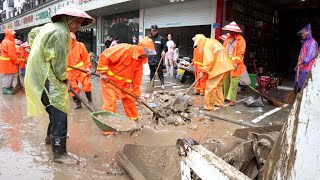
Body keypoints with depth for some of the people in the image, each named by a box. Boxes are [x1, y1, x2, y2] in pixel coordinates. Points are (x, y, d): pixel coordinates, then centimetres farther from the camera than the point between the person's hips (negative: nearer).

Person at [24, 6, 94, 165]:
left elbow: (32, 33, 31)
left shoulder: (50, 26, 12)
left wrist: (38, 53, 26)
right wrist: (64, 79, -1)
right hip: (46, 79, -10)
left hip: (39, 74, 10)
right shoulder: (61, 32, -19)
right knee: (60, 114, -10)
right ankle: (59, 154, -4)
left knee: (57, 110, 21)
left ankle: (51, 136, 40)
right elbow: (59, 62, -18)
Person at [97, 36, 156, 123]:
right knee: (110, 102, -10)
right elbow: (104, 56, -25)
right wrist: (103, 72, -22)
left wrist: (136, 93, 6)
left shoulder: (140, 59, -2)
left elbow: (137, 77, 4)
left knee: (130, 101, 12)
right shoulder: (125, 49, -26)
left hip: (124, 83, 7)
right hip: (109, 79, -7)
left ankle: (134, 121, 29)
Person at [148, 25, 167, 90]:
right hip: (151, 59, 3)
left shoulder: (160, 39, 1)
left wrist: (164, 51, -16)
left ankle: (162, 84, 5)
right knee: (152, 72, 12)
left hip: (158, 59, -3)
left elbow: (165, 47, 2)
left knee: (160, 72, 0)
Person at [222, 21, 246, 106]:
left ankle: (232, 99, -3)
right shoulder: (228, 38, 12)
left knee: (233, 81, -6)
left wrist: (237, 63, -16)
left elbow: (241, 52, -8)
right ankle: (226, 96, 22)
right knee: (226, 80, 10)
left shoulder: (241, 40, -4)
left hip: (235, 62, -6)